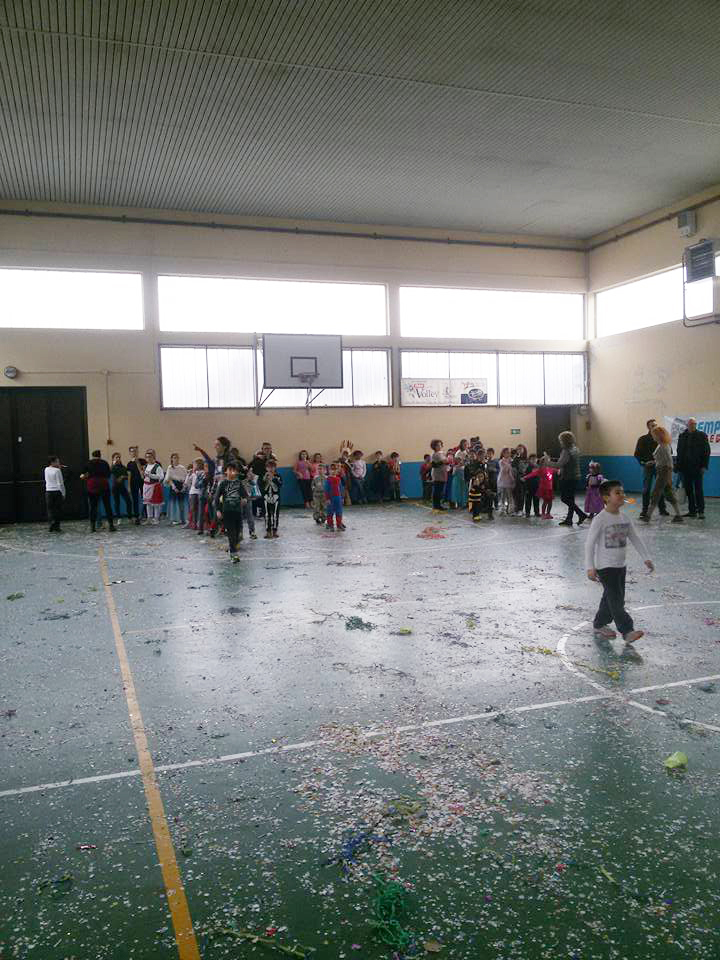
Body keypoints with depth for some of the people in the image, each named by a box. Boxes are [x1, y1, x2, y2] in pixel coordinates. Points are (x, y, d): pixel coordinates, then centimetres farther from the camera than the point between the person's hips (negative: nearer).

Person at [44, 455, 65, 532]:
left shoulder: (46, 470, 5)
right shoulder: (57, 470, -10)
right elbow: (60, 483, -10)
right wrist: (63, 493, -2)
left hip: (48, 492, 4)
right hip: (57, 491, -4)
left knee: (50, 509, 8)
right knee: (58, 510, 4)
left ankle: (51, 526, 0)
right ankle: (56, 527, 4)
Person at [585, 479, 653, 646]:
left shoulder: (625, 519, 4)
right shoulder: (600, 519, -16)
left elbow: (636, 539, 12)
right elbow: (590, 543, -15)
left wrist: (646, 558, 5)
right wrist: (590, 567, -19)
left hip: (621, 565, 7)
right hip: (605, 567, -7)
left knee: (613, 599, 14)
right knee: (616, 600, -8)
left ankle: (599, 625, 28)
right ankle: (627, 631, -5)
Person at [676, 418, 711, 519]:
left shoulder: (702, 435, 0)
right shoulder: (682, 436, 10)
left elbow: (706, 452, -2)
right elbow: (679, 452, 13)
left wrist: (704, 466, -9)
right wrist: (679, 466, 8)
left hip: (697, 468, -4)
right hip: (685, 468, 4)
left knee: (698, 490, -3)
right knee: (688, 490, 6)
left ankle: (701, 511, 1)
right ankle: (692, 510, 13)